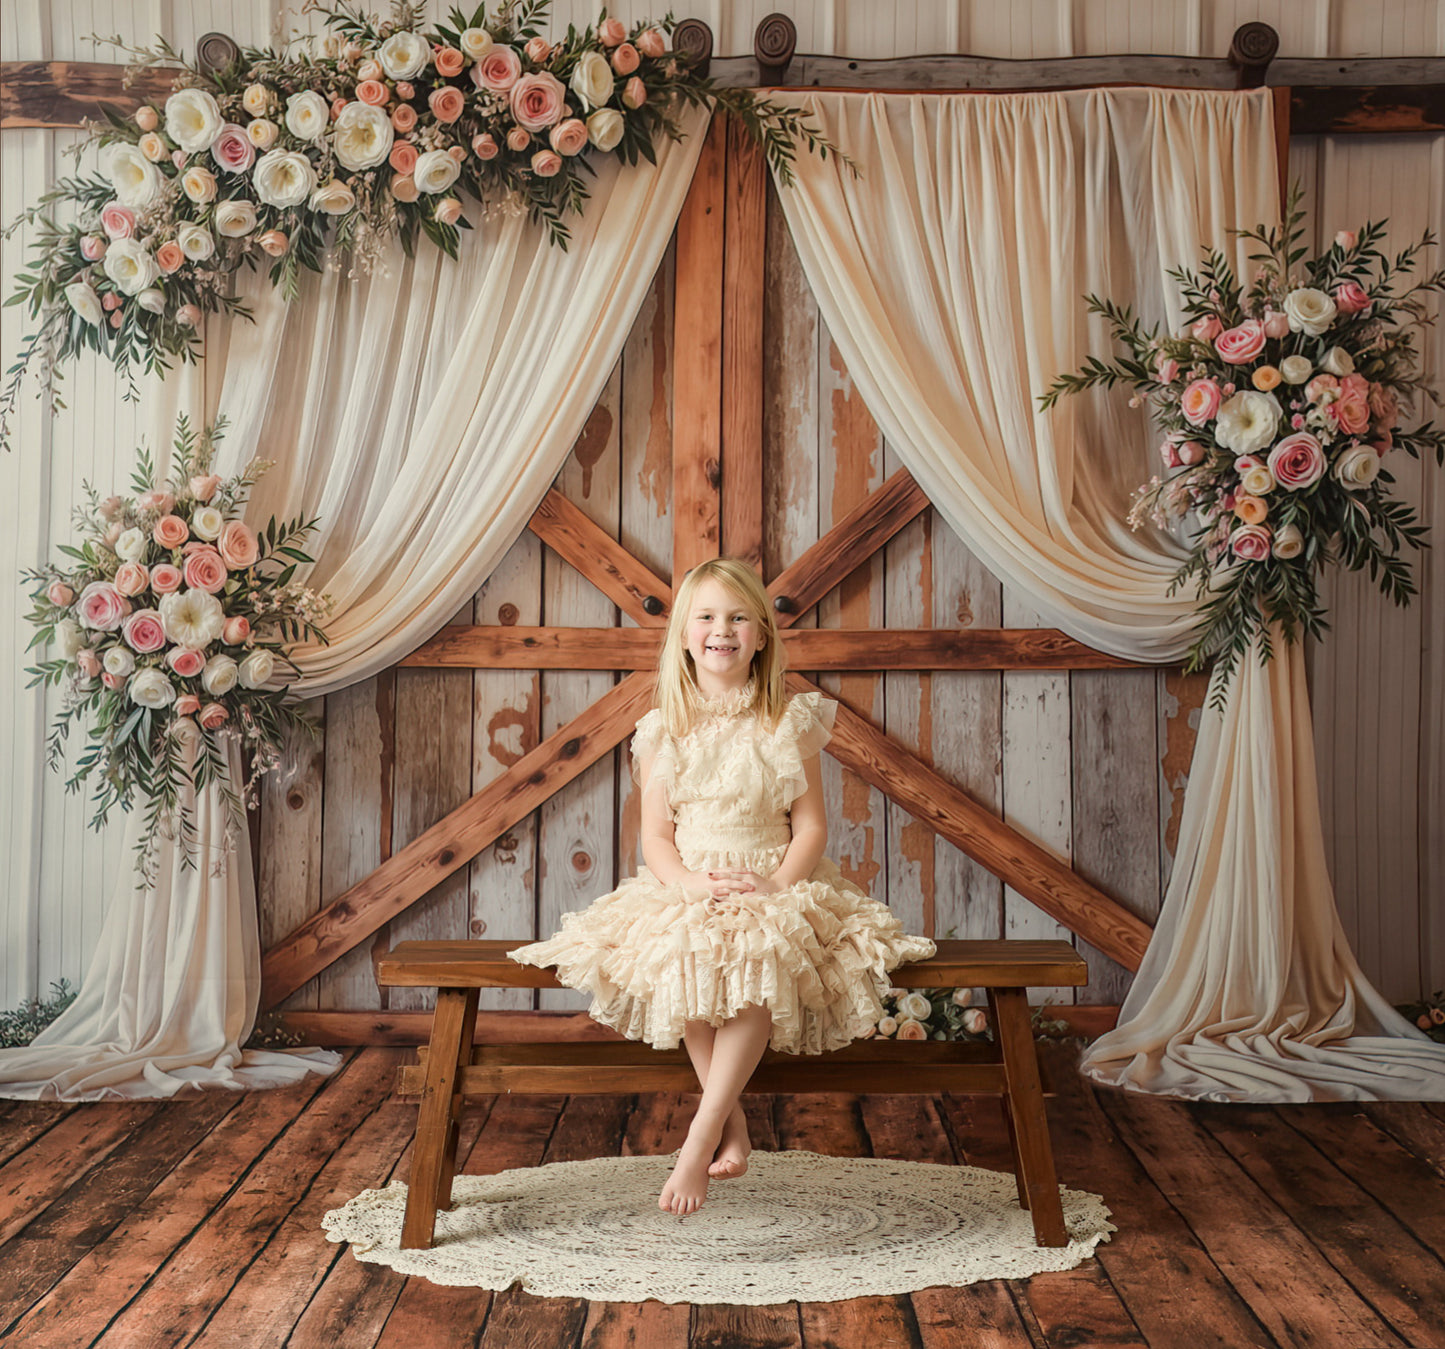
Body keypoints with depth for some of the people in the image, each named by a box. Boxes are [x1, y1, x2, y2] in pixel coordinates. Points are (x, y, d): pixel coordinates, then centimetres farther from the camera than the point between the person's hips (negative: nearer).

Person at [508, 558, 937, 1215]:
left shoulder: (787, 724, 4)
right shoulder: (663, 732, 8)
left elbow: (811, 826, 2)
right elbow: (656, 836, 4)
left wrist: (777, 884, -16)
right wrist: (691, 883, -16)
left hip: (774, 889, -1)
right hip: (684, 891, 1)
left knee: (762, 959, -35)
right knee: (679, 957, -33)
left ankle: (700, 1137, -32)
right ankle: (733, 1123, -20)